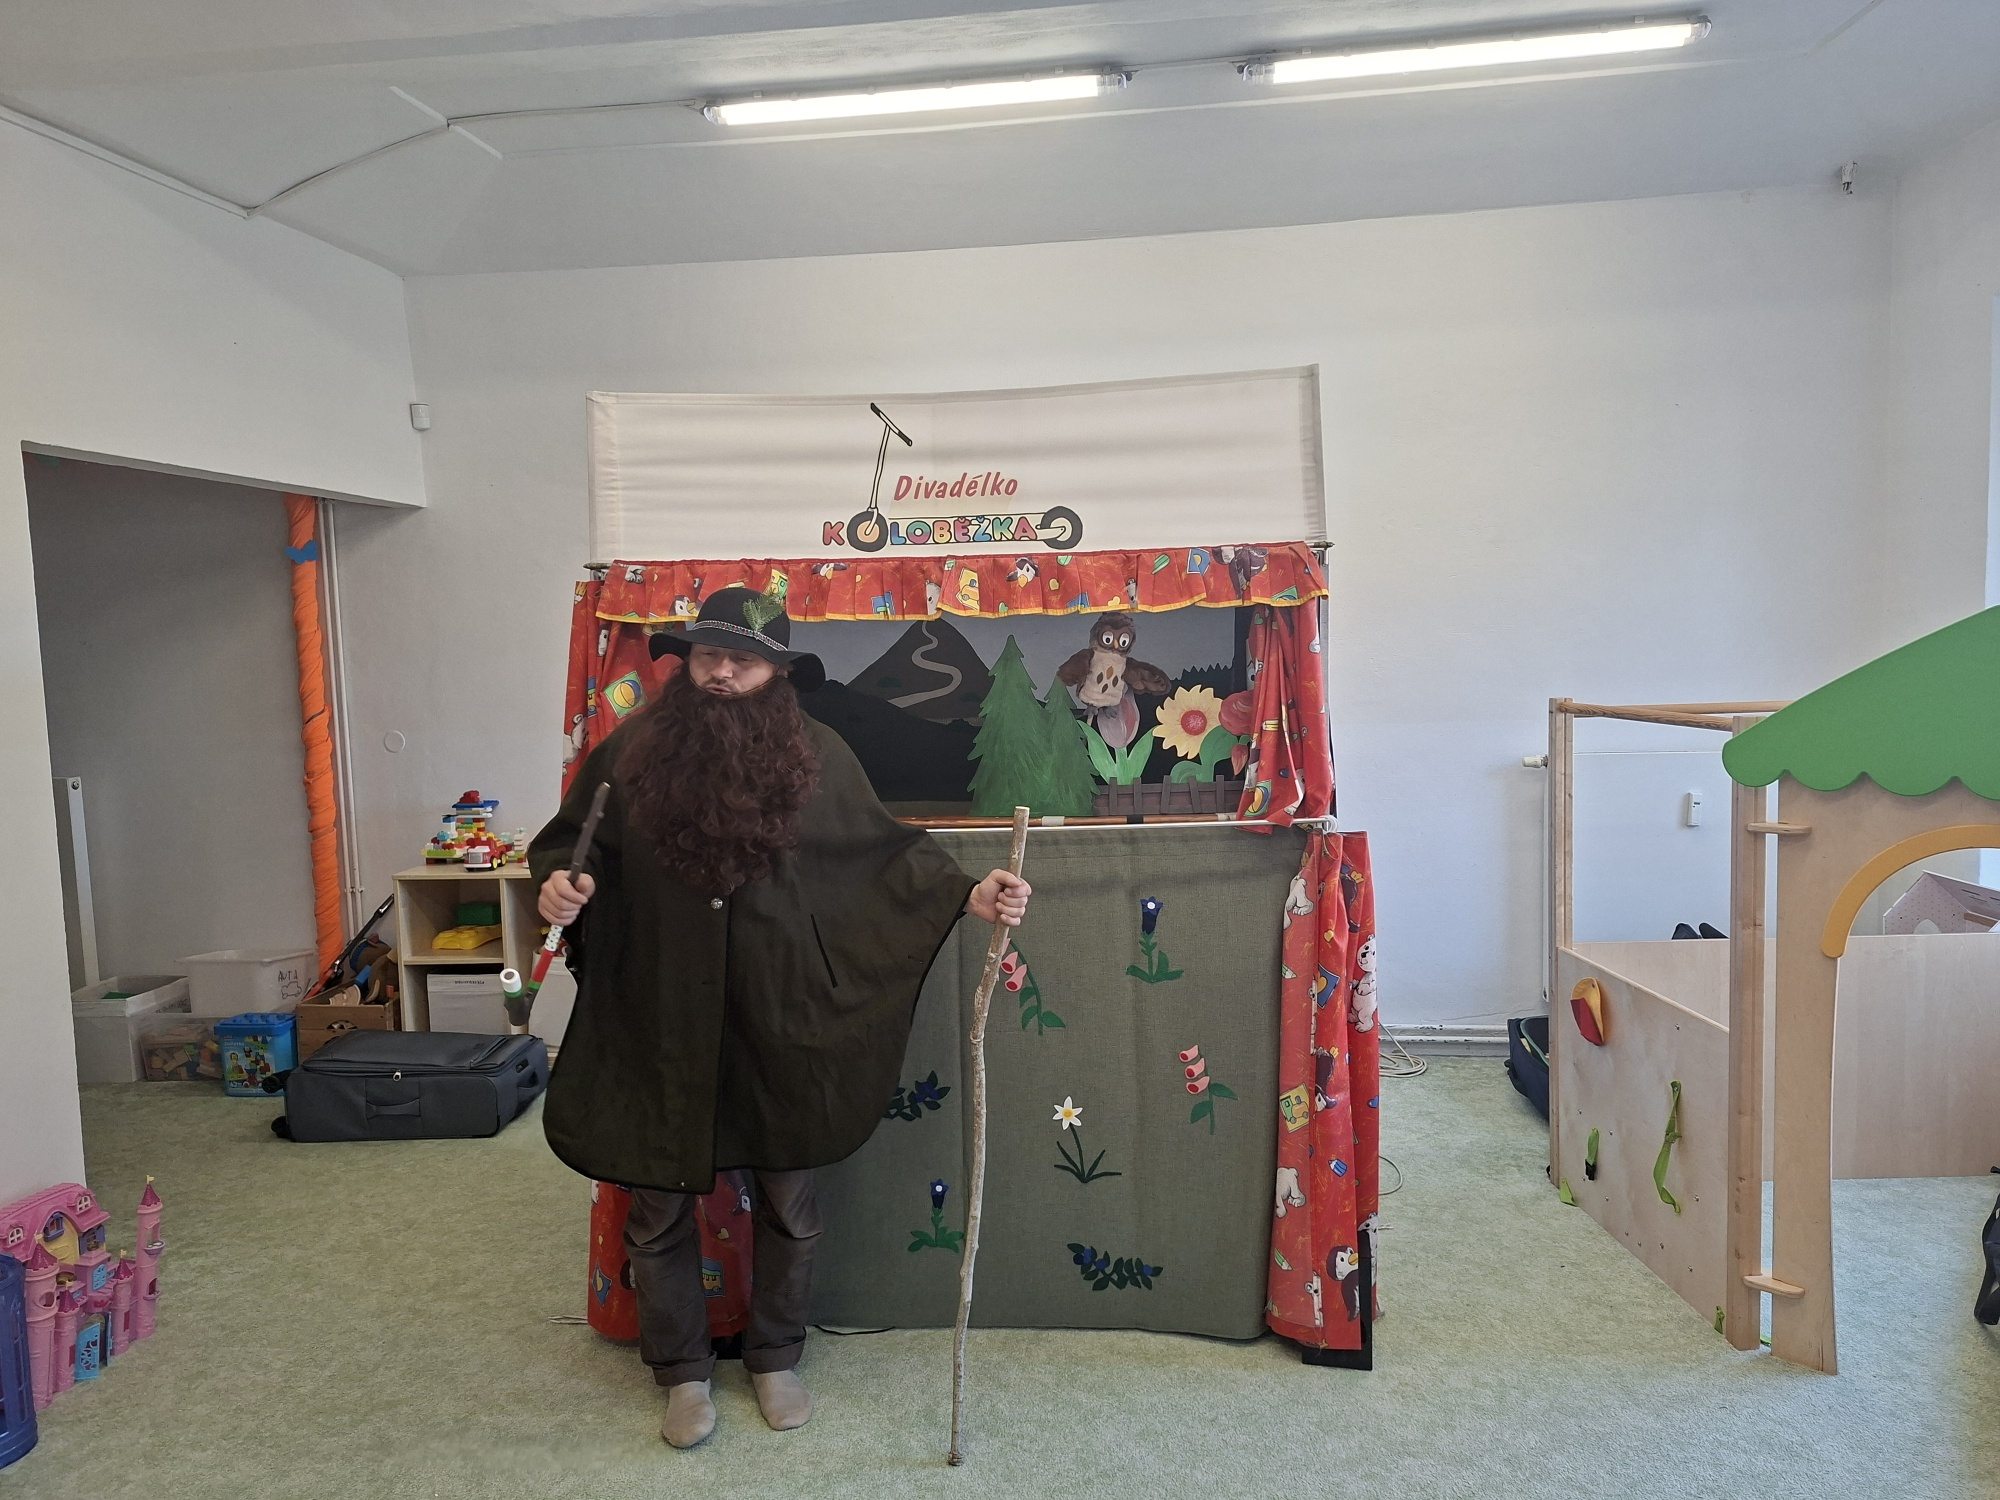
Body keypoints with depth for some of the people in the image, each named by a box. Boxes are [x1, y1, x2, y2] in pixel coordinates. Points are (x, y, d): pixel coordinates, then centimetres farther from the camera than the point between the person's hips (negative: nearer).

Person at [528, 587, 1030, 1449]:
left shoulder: (817, 757, -5)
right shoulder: (630, 751, -5)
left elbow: (886, 853, 2)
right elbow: (569, 839, 8)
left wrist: (968, 895, -9)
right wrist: (557, 881, -14)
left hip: (781, 1022, 0)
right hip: (661, 1024, 0)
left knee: (787, 1201, 15)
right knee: (659, 1206, 13)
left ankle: (775, 1358, 39)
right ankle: (682, 1369, 36)